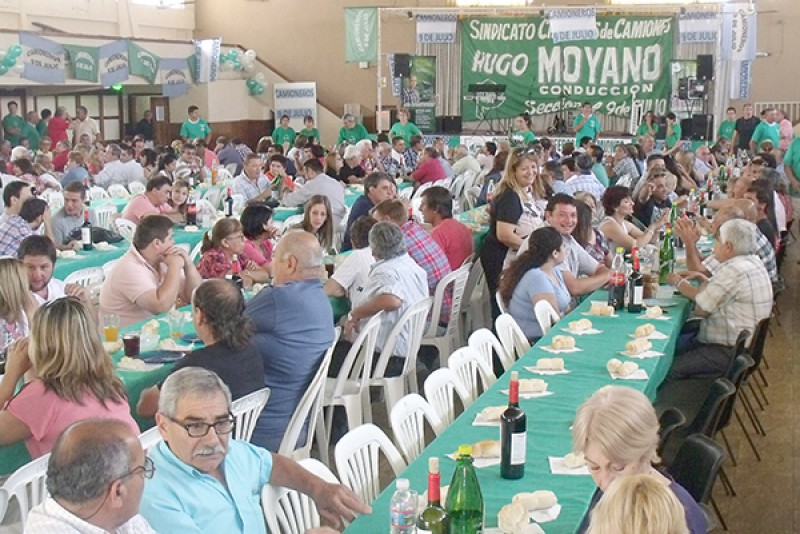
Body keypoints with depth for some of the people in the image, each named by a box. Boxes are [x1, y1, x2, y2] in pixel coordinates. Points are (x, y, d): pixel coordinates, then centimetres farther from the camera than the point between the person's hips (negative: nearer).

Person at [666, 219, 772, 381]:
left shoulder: (733, 269, -23)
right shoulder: (753, 261, 10)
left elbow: (700, 309, -18)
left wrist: (679, 282, -2)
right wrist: (700, 277, 8)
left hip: (729, 353, -11)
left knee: (667, 370, -17)